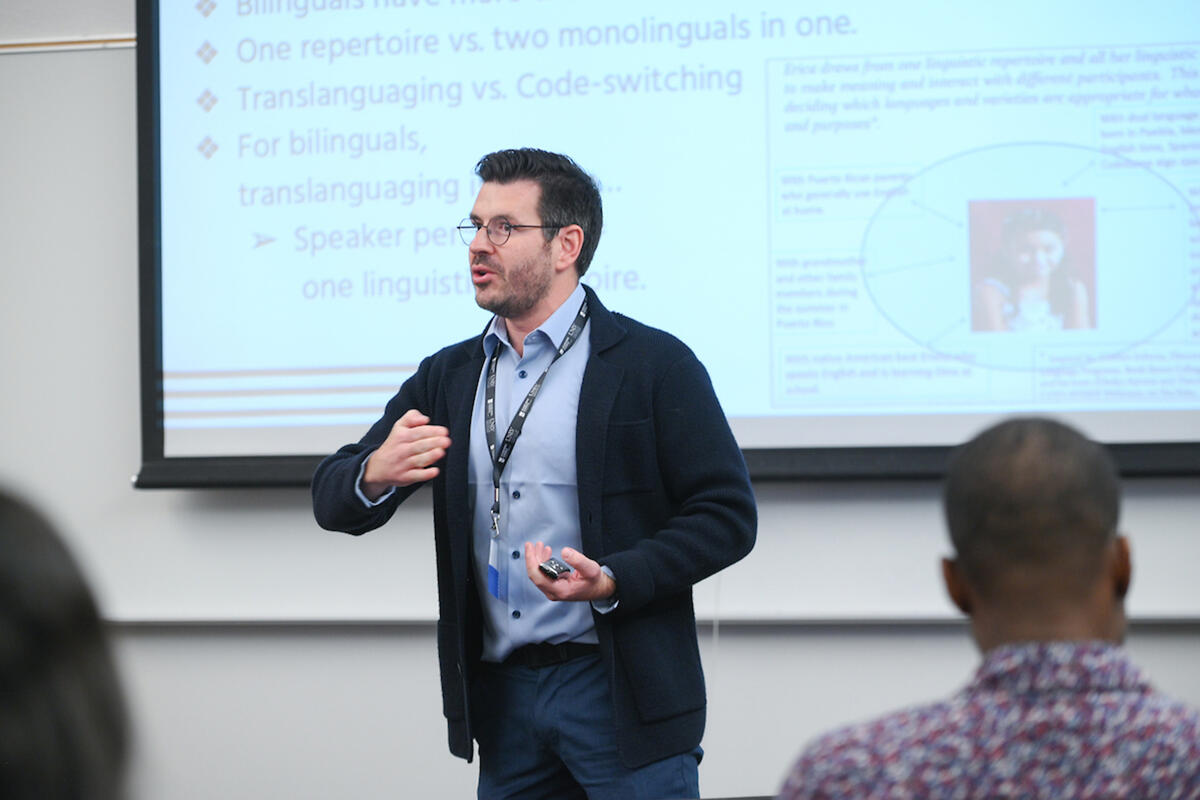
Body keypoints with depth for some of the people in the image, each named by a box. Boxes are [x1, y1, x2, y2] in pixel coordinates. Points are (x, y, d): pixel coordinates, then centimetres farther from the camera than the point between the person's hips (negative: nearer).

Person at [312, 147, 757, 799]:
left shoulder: (654, 365, -3)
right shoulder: (447, 377, 13)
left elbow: (727, 515, -7)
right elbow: (332, 502, 10)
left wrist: (612, 581, -22)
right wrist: (375, 475, -14)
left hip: (621, 694, -5)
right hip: (501, 696, 5)